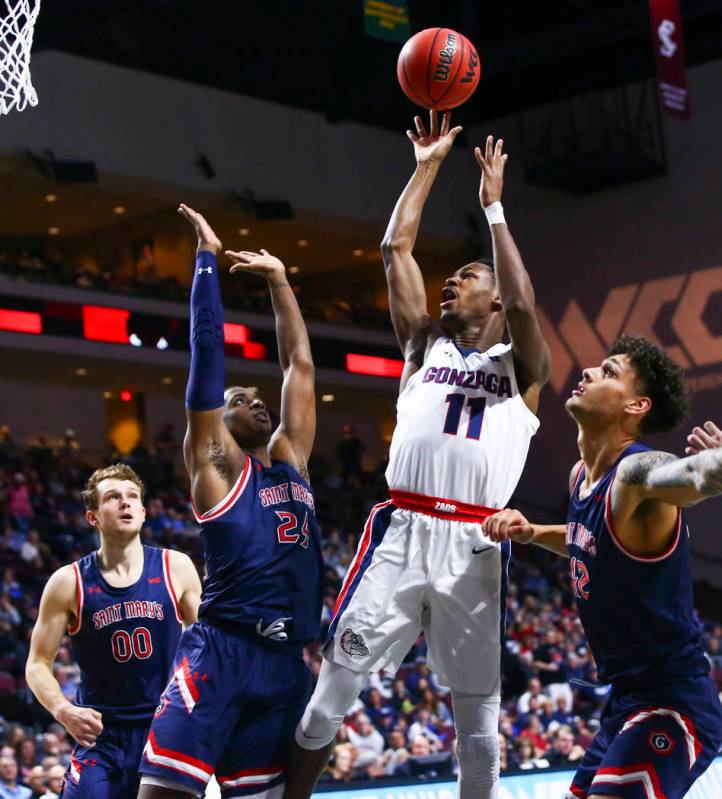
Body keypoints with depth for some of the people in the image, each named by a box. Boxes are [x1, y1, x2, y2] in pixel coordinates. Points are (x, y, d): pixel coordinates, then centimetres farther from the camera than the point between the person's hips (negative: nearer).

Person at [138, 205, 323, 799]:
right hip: (222, 653, -6)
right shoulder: (215, 462, 5)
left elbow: (300, 363, 23)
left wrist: (278, 279, 25)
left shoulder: (291, 458, 20)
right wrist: (208, 258, 4)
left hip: (288, 660, 6)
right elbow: (208, 350, 1)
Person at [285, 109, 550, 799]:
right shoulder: (426, 345, 20)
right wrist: (428, 166, 14)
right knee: (335, 681, -5)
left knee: (477, 708, 4)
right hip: (401, 531, 2)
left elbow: (523, 305, -10)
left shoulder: (522, 366, 11)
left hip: (474, 545, -2)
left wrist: (492, 206, -5)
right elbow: (395, 250, 13)